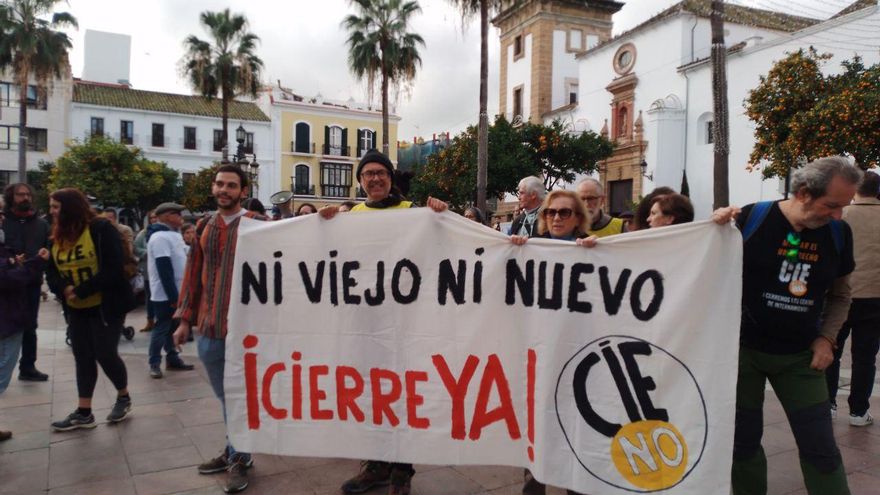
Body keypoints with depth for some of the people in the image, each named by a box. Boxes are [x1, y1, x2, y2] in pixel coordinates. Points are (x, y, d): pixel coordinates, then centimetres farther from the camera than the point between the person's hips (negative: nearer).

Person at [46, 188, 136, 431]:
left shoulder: (101, 229, -15)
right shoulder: (57, 236, 7)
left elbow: (112, 270, -21)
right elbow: (51, 271, 5)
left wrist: (81, 291, -23)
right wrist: (64, 289, -17)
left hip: (106, 306, -7)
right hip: (77, 309, 7)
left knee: (105, 354, -3)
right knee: (83, 358, 9)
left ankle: (124, 398, 22)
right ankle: (84, 412, 17)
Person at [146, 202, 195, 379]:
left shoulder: (172, 235, 13)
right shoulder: (161, 237, -18)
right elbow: (164, 270, -23)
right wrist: (173, 296, -23)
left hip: (175, 292, 9)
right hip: (165, 294, -9)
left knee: (172, 327, 14)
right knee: (162, 328, -1)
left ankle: (173, 359, 22)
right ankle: (154, 364, 8)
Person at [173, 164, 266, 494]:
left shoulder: (259, 225, -6)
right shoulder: (204, 227, 10)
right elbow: (193, 274, 12)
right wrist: (185, 319, 11)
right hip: (208, 326, 6)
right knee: (224, 395, 17)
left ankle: (238, 457, 21)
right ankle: (235, 451, 33)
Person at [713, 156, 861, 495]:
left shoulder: (838, 233, -2)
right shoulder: (752, 218, -14)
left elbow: (840, 294, 12)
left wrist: (827, 338, 0)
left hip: (800, 356, 3)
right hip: (743, 349, -2)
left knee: (820, 446, 5)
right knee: (744, 438, 11)